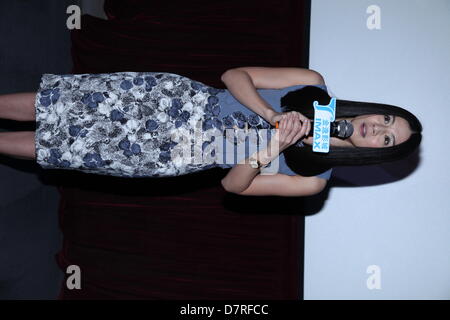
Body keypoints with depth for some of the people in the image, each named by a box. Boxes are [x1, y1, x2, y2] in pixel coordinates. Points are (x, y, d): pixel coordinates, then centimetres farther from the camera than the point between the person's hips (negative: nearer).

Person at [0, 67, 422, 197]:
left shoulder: (314, 179, -6)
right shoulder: (314, 85, -2)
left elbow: (233, 185, -11)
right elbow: (234, 76, -5)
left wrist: (272, 149, -28)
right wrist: (273, 115, -21)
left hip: (184, 155, -1)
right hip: (183, 99, 2)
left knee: (55, 142, -4)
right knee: (56, 106, -5)